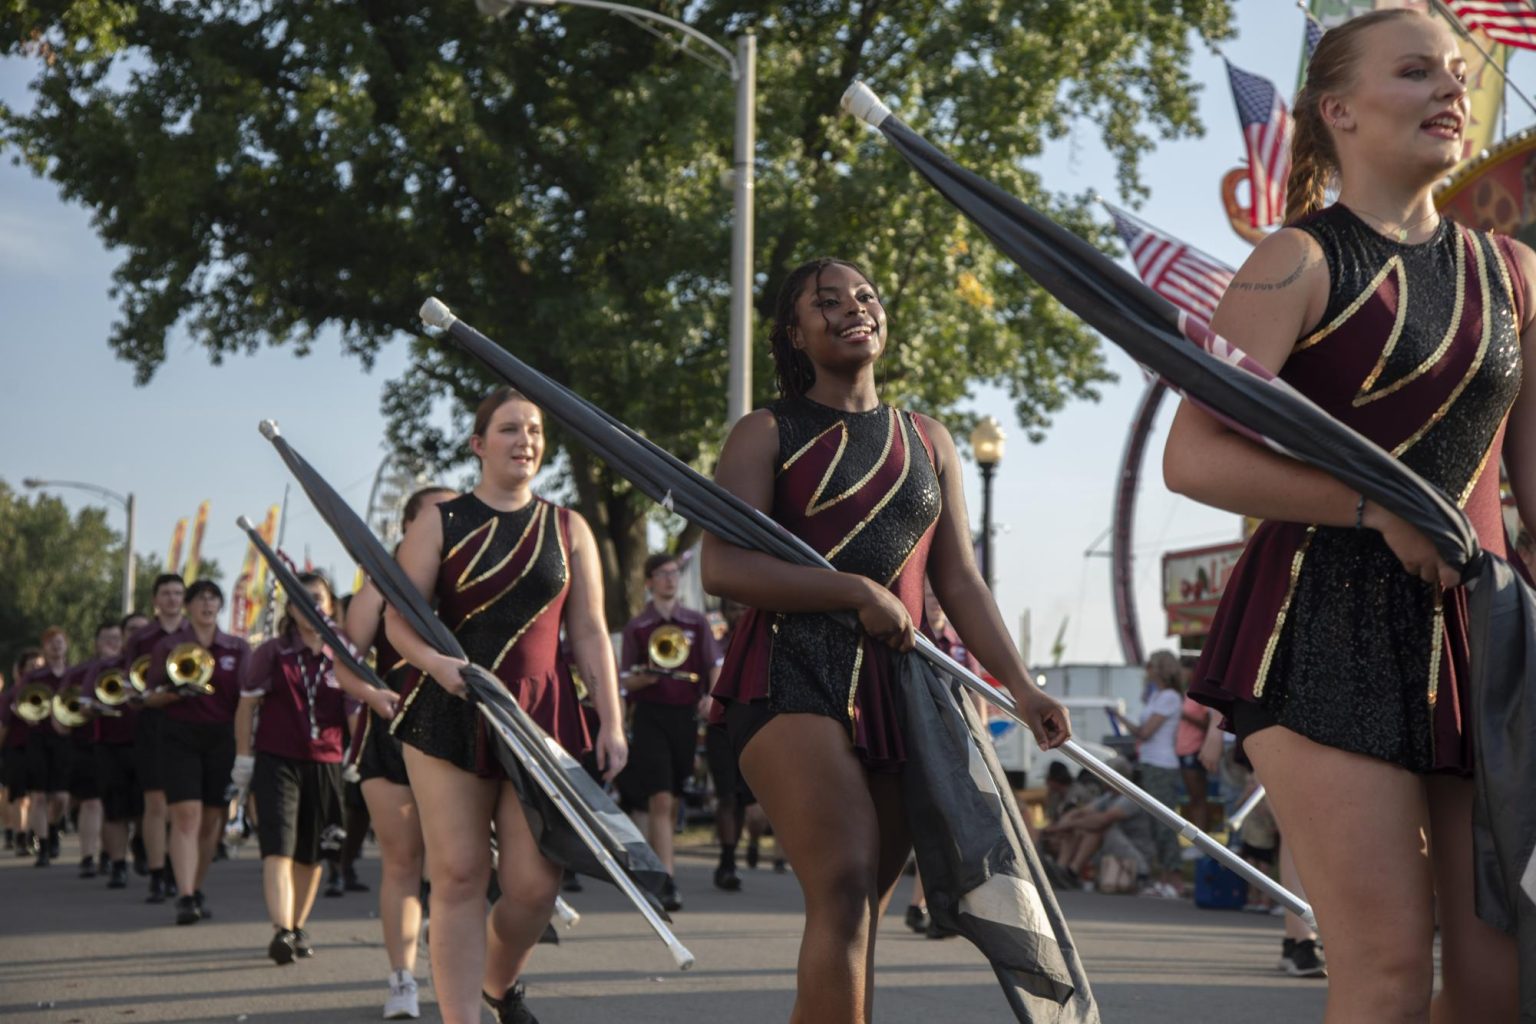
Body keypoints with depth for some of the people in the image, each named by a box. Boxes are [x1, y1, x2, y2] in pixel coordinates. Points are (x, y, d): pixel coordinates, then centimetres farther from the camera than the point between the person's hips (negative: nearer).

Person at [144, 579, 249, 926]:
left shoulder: (238, 648, 11)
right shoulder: (168, 647, 6)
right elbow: (151, 697, 5)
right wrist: (176, 692, -15)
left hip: (223, 737, 2)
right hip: (180, 735, -2)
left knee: (213, 819, 5)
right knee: (186, 815, -13)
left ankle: (197, 890, 20)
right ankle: (185, 897, -17)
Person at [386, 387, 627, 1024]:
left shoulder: (568, 530, 11)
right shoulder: (440, 522, 5)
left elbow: (590, 636, 9)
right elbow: (399, 617, -1)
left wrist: (610, 723, 2)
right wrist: (435, 661, -21)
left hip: (543, 717, 2)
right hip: (448, 715, -1)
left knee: (535, 883, -3)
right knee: (459, 876, -4)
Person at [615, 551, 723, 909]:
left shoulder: (697, 622, 11)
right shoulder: (636, 627, 4)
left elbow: (715, 665, 9)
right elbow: (626, 681, 3)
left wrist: (713, 696, -10)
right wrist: (646, 676, -18)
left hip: (686, 715, 3)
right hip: (650, 715, -3)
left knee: (672, 801, 10)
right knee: (660, 799, -14)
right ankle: (665, 880, -18)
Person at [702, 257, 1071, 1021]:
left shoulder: (928, 442, 20)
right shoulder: (768, 434, 5)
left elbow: (959, 582, 15)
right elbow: (723, 566, -8)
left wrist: (1019, 684, 2)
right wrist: (860, 593, -13)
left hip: (897, 687, 5)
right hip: (794, 678, -5)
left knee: (858, 915, 5)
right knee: (844, 888, -22)